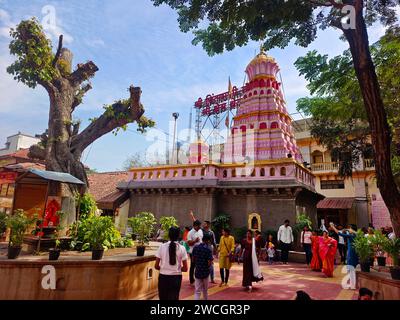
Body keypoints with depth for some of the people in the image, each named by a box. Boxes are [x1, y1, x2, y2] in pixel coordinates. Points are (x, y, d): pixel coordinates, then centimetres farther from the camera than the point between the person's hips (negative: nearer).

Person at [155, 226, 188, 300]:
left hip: (163, 277, 1)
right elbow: (185, 269, -4)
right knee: (174, 298, 14)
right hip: (176, 278, 0)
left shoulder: (162, 246, -6)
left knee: (163, 298, 19)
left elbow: (156, 266, -2)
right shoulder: (182, 248, -6)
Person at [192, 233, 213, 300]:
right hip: (205, 272, -2)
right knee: (205, 290, 20)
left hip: (197, 271, 2)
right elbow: (209, 263, -17)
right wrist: (211, 261, 3)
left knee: (197, 291, 4)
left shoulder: (195, 248, -2)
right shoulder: (208, 250, -16)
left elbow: (193, 260, 5)